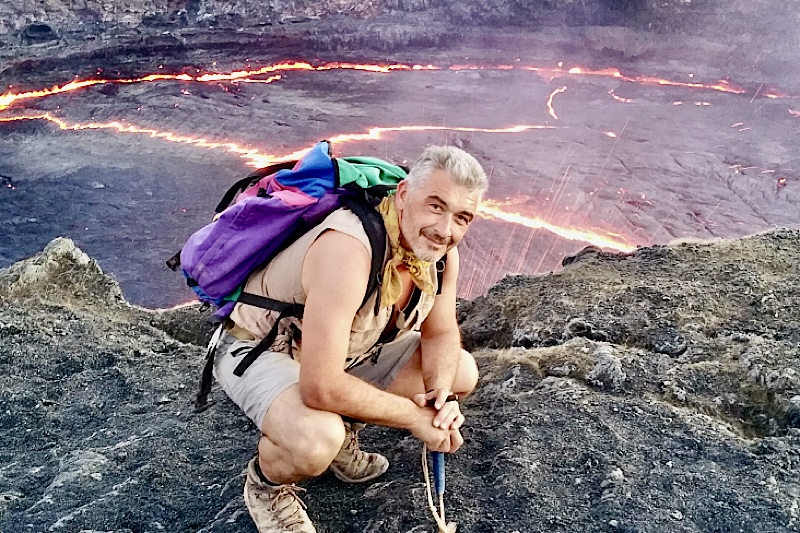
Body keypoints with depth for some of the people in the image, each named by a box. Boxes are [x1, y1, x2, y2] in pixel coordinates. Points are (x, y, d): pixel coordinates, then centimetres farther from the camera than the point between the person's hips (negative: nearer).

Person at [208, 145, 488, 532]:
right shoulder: (350, 248, -38)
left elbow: (440, 333, 2)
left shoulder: (440, 250, -13)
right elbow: (321, 388, -39)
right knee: (315, 443, -37)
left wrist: (443, 395, -18)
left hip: (348, 349, 8)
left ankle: (342, 434, 15)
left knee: (462, 373, 2)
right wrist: (415, 416, -26)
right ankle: (265, 483, 1)